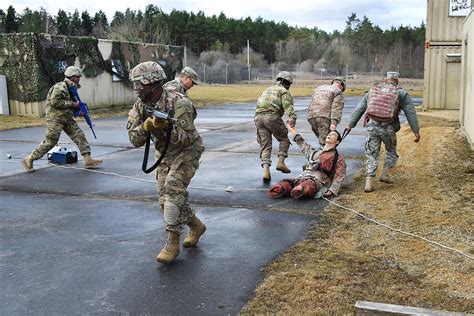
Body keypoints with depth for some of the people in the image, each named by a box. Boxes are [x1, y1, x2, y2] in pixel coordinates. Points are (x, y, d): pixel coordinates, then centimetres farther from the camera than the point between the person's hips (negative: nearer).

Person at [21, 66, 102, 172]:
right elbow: (54, 102, -26)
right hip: (55, 118, -9)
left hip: (67, 119, 9)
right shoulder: (60, 87, -16)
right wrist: (71, 104, -20)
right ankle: (29, 160, 8)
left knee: (80, 136, -2)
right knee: (50, 142, -6)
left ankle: (88, 160, -2)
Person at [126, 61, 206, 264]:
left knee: (173, 189, -23)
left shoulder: (178, 103, -27)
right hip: (164, 154, 7)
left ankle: (173, 243, -17)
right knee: (166, 199, 6)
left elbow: (185, 139, -28)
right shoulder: (140, 106, -9)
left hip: (186, 152, -7)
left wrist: (166, 126, -44)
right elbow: (135, 139, -12)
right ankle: (196, 226, 29)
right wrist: (146, 126, -32)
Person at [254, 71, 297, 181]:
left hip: (258, 117, 5)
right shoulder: (284, 91, 10)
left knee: (265, 145, 5)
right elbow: (288, 105, -10)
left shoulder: (267, 90, 32)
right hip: (272, 116, -5)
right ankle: (281, 162, 0)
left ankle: (266, 169, -9)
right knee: (284, 139, 14)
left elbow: (258, 103, 25)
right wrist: (292, 117, -23)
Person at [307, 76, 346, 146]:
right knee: (325, 141, -8)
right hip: (324, 117, -7)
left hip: (311, 116, 7)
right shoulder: (338, 92, 6)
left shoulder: (319, 88, 29)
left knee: (321, 138, 14)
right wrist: (334, 123, -15)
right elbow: (336, 108, -7)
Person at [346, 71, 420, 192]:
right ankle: (385, 174, 16)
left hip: (372, 126, 2)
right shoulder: (401, 93, 6)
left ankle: (369, 182, -1)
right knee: (391, 151, 24)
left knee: (372, 154, 8)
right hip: (388, 128, -2)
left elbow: (359, 109, 14)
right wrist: (416, 131, 2)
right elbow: (410, 112, 1)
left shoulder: (373, 90, 14)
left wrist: (350, 125, 18)